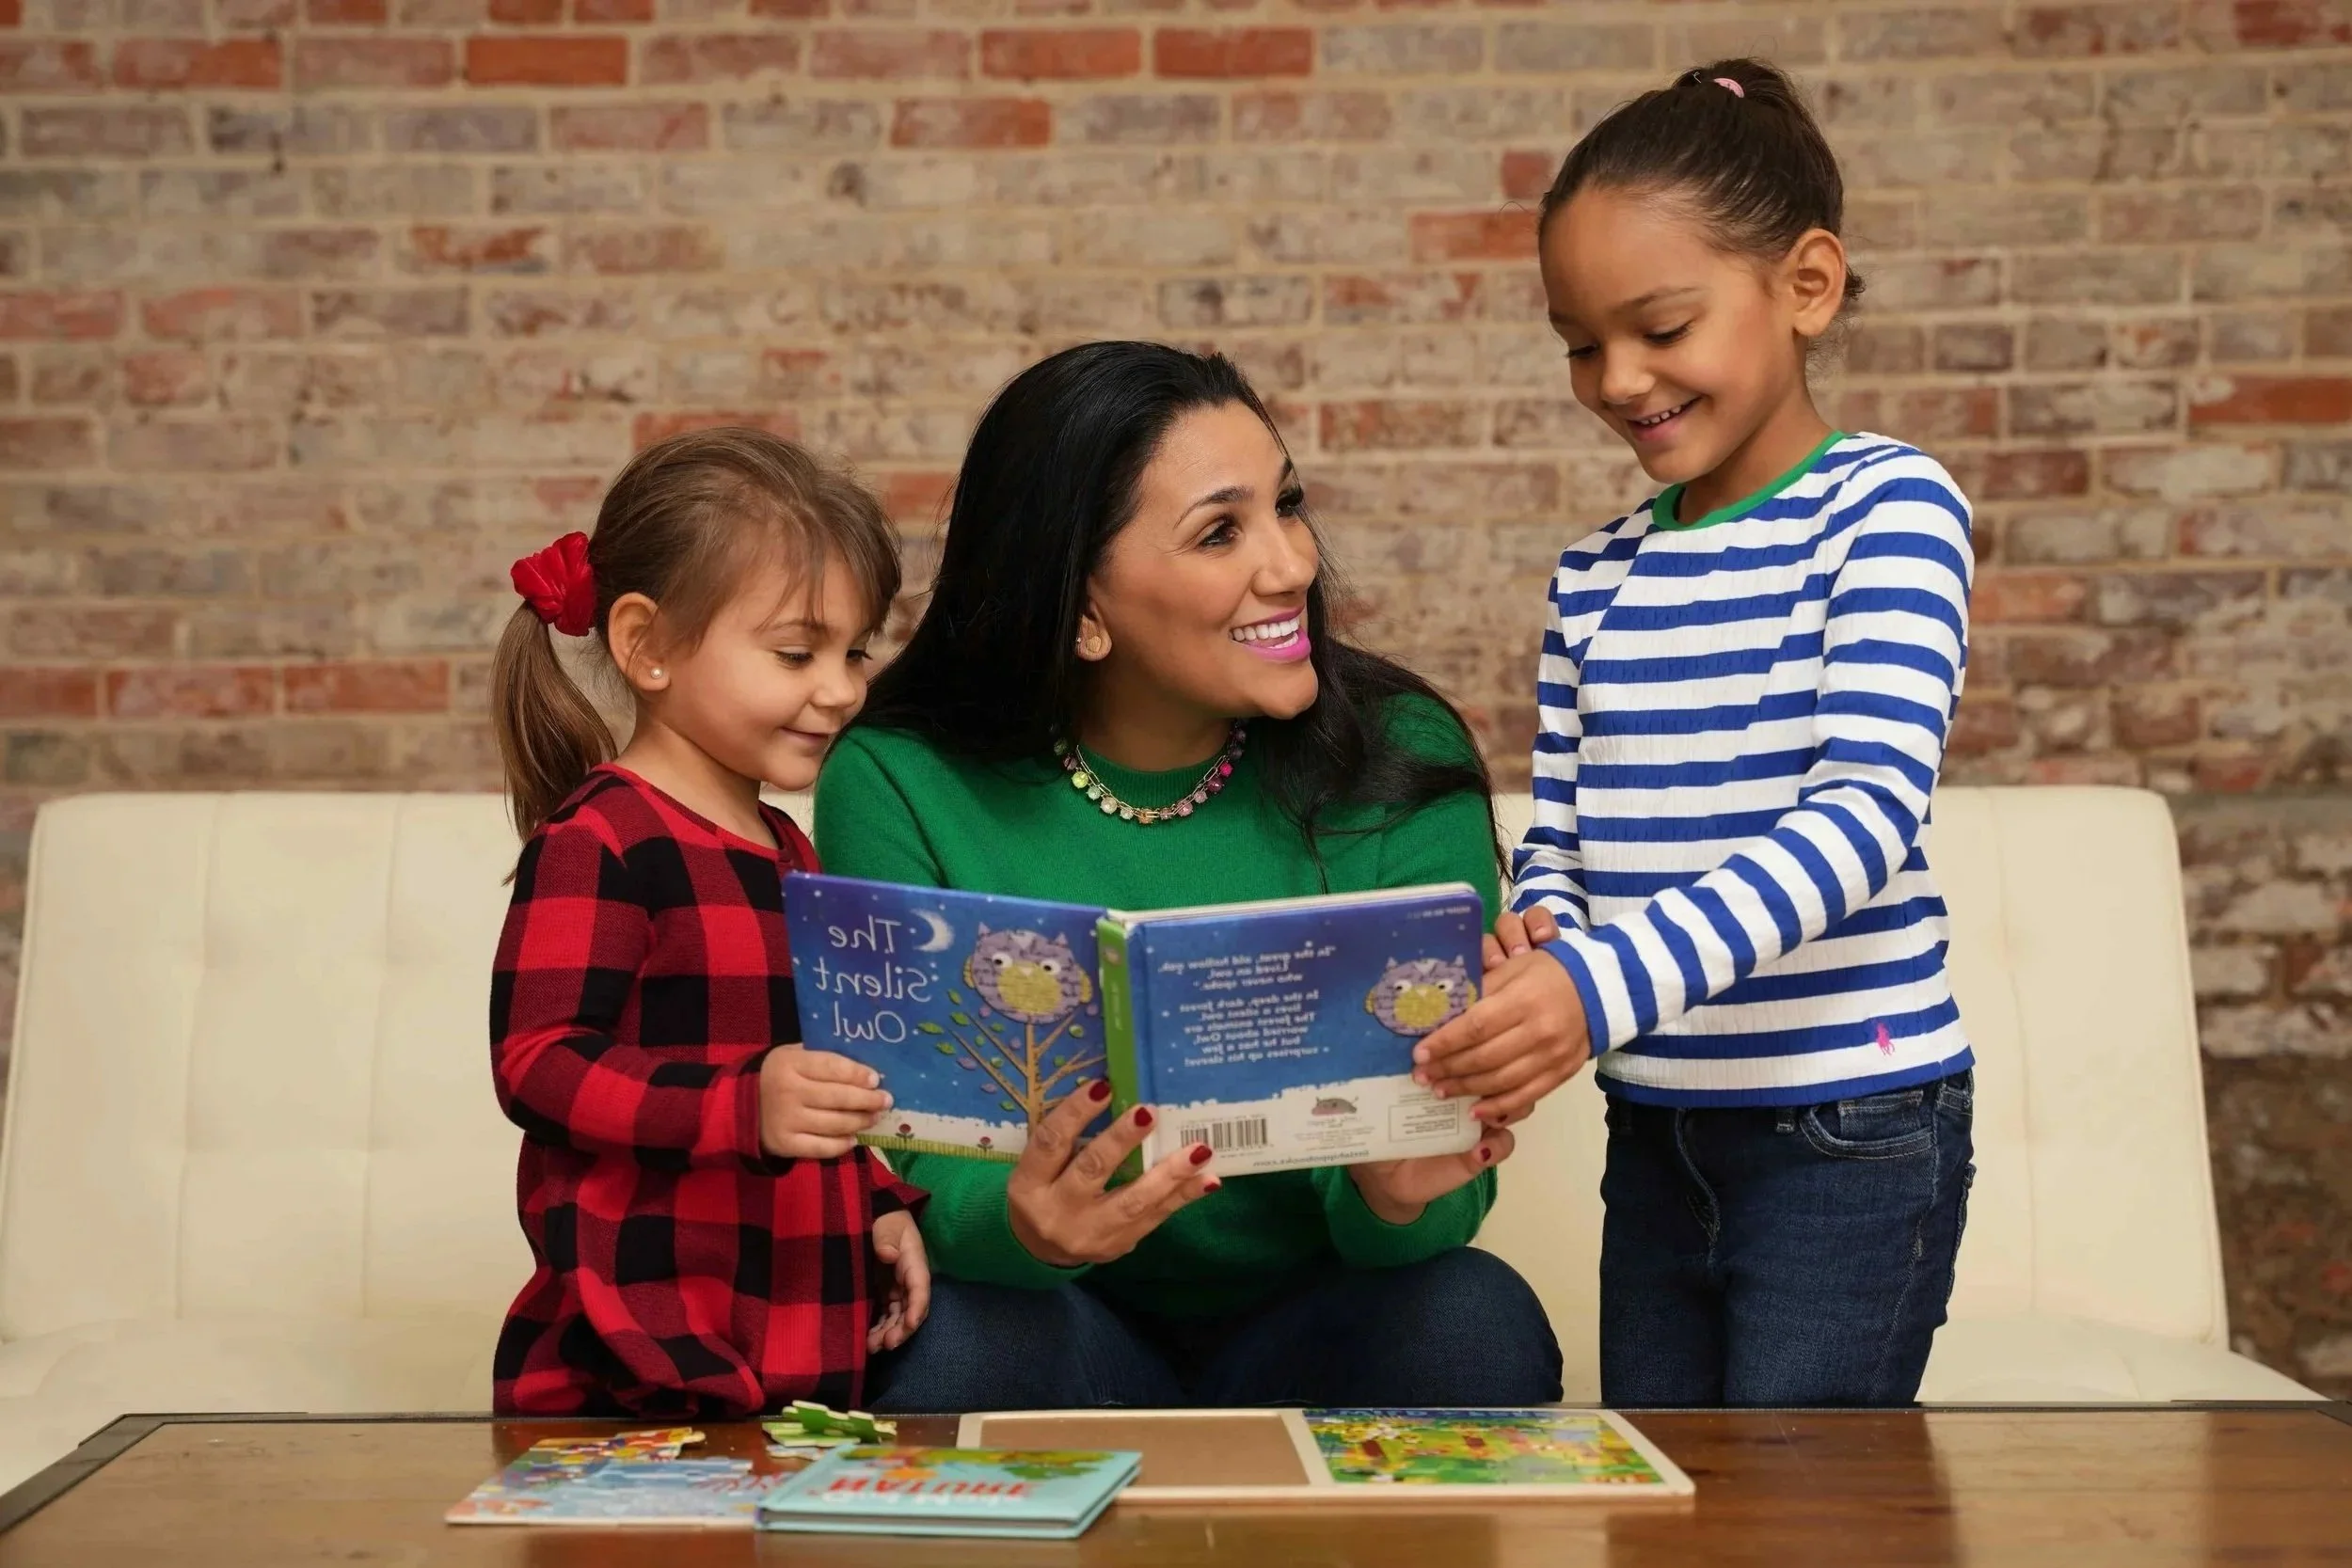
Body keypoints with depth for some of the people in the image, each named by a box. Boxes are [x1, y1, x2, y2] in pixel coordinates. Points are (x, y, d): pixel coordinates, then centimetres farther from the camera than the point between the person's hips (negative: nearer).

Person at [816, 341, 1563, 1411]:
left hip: (1311, 1329, 2)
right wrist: (1022, 1225, -38)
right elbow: (923, 1161, -13)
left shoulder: (1401, 769, -7)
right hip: (1063, 1317, -1)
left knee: (1476, 1324, -29)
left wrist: (1399, 1200, -36)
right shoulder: (900, 784, -11)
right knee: (964, 1342, -33)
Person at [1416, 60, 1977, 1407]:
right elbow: (1559, 829, 11)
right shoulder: (1598, 576, 9)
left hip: (1850, 1125, -6)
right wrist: (1540, 939, -14)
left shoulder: (1886, 506, -9)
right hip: (1657, 1128, 6)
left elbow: (1870, 806, -21)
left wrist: (1608, 983, -32)